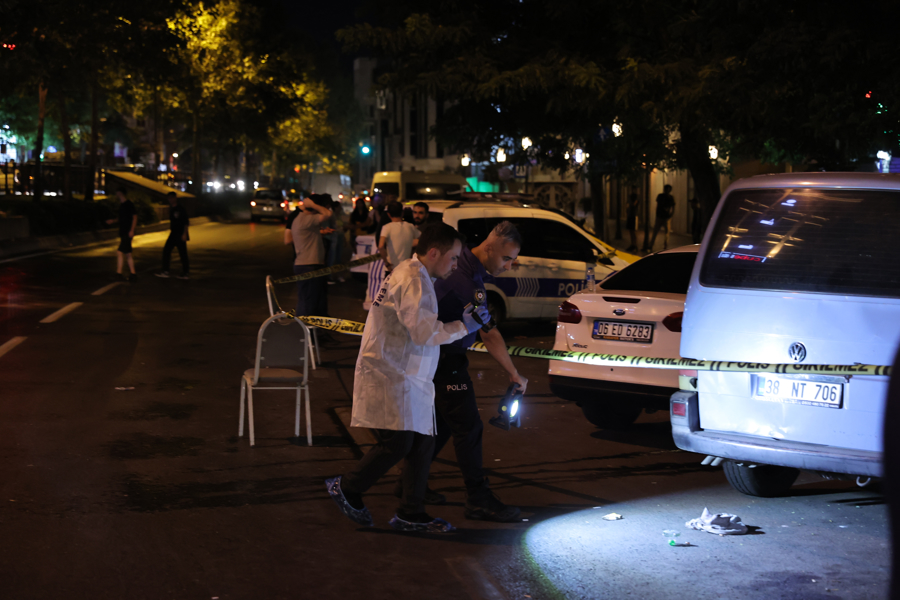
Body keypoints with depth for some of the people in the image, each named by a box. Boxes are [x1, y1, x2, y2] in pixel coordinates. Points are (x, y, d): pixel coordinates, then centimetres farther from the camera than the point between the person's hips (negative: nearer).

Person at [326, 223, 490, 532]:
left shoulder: (414, 275, 19)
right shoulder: (413, 279, -16)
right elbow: (424, 331, -22)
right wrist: (463, 326, -12)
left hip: (407, 376, 11)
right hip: (388, 375, -11)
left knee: (422, 443, 8)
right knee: (397, 443, -13)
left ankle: (411, 514, 14)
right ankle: (346, 488, 6)